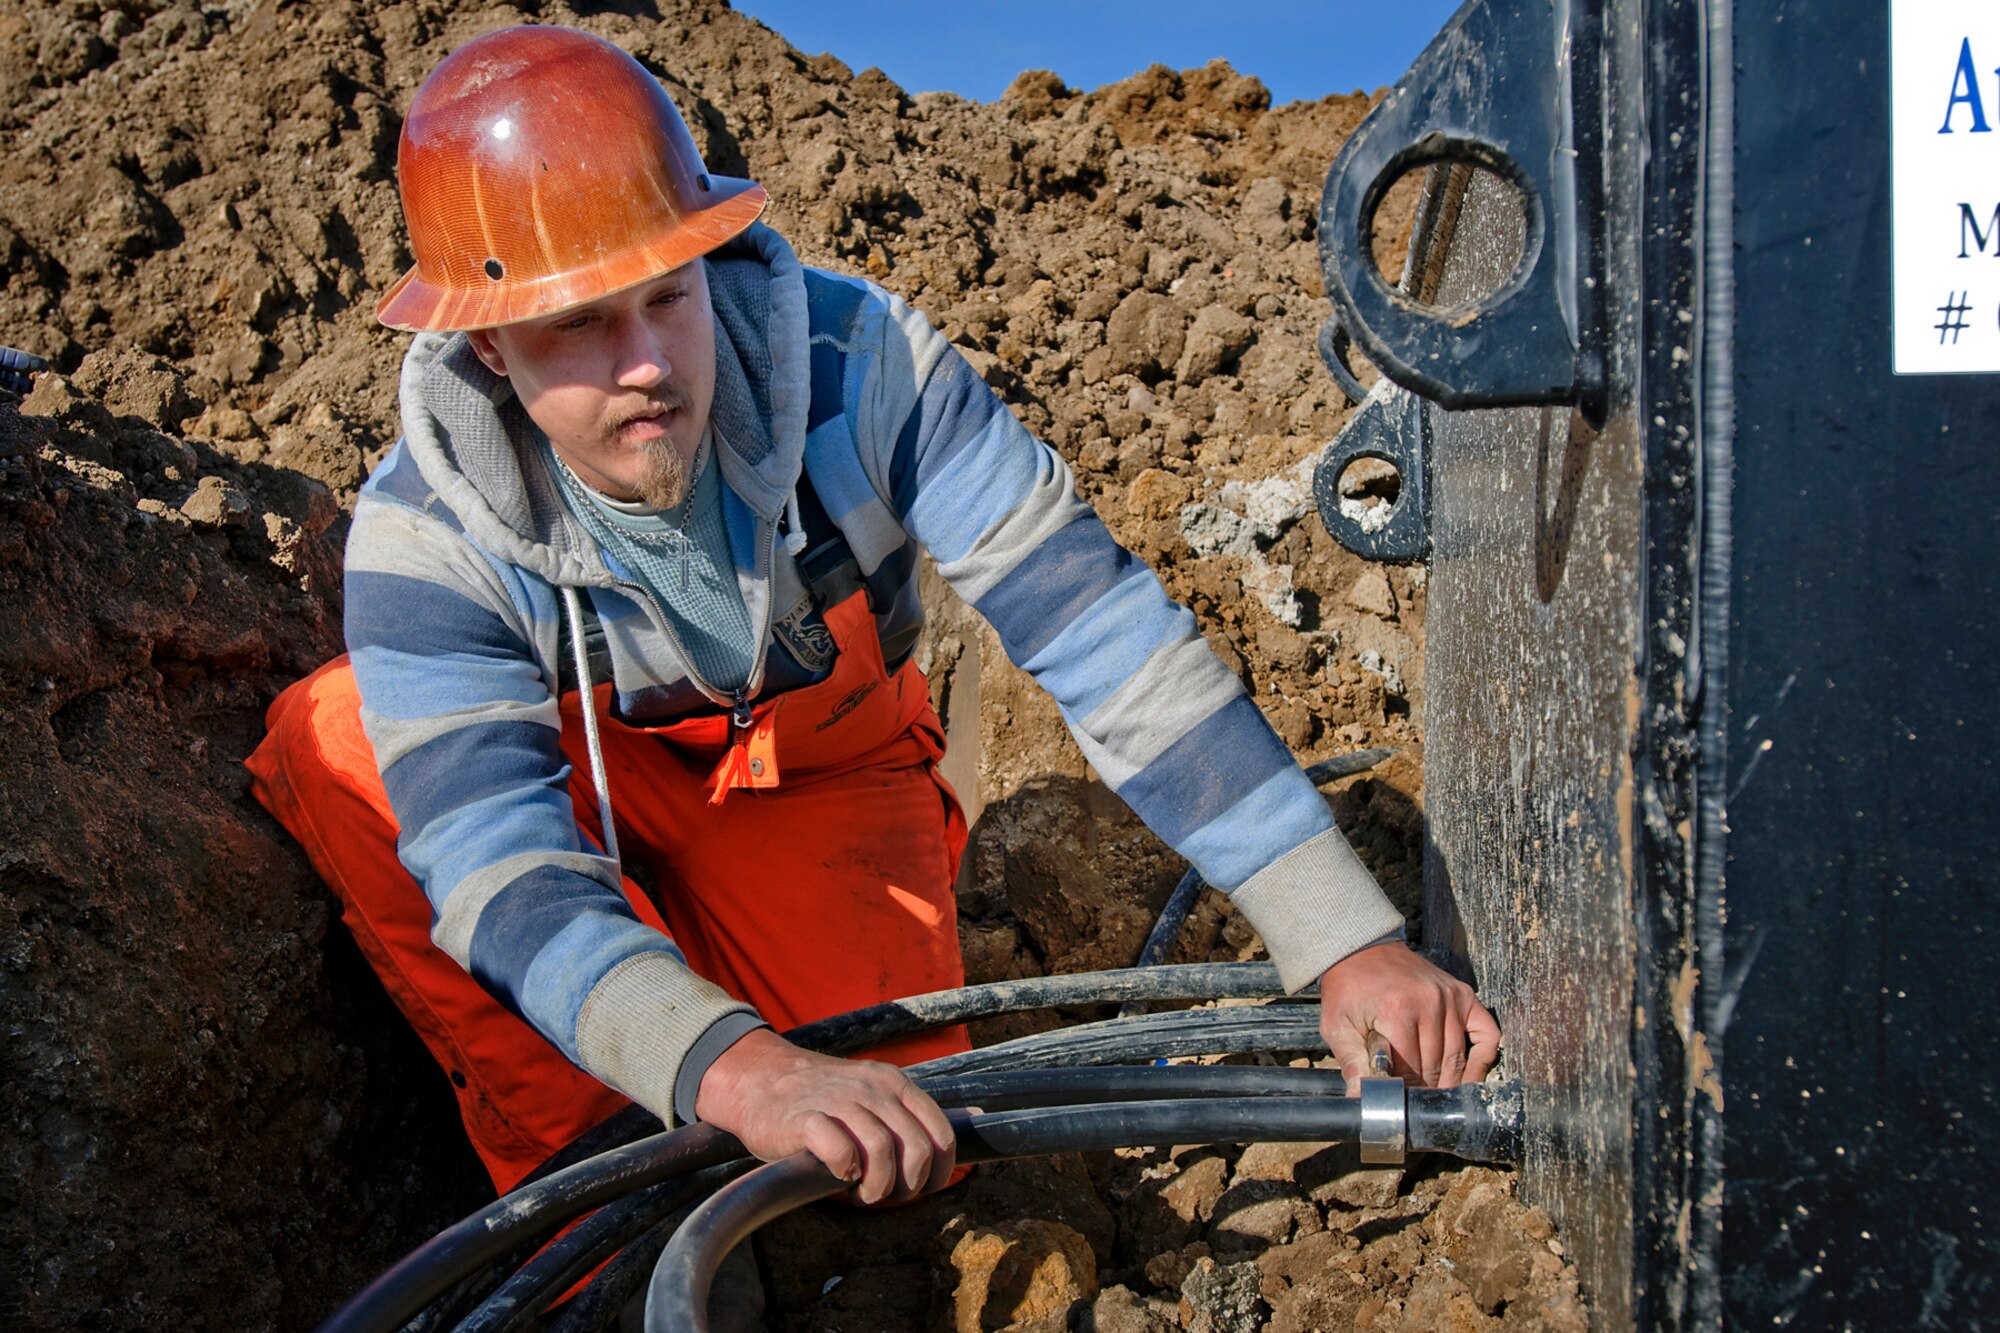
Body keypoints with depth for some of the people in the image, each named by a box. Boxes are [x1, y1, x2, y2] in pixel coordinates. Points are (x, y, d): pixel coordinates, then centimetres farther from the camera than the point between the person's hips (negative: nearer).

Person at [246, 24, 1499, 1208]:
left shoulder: (861, 357, -31)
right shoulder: (423, 539, -30)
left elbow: (1102, 629, -33)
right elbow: (509, 886, -39)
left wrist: (1349, 946, -37)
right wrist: (739, 1072, -58)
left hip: (819, 781, 0)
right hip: (592, 782, 0)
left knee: (906, 1159, -20)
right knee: (335, 737, -30)